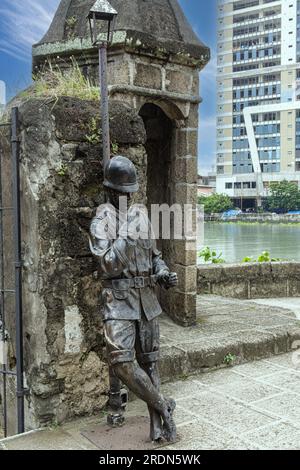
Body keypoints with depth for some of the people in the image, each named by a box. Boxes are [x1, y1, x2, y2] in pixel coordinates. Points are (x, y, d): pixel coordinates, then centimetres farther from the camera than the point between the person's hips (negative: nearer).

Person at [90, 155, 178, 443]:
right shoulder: (101, 220, -7)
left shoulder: (141, 215, 10)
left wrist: (164, 274, -1)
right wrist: (128, 235, -25)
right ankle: (163, 406, 4)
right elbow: (108, 265, -18)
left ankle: (157, 424, 20)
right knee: (121, 361, -16)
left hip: (146, 298, 5)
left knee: (148, 360, 10)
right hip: (119, 298, -5)